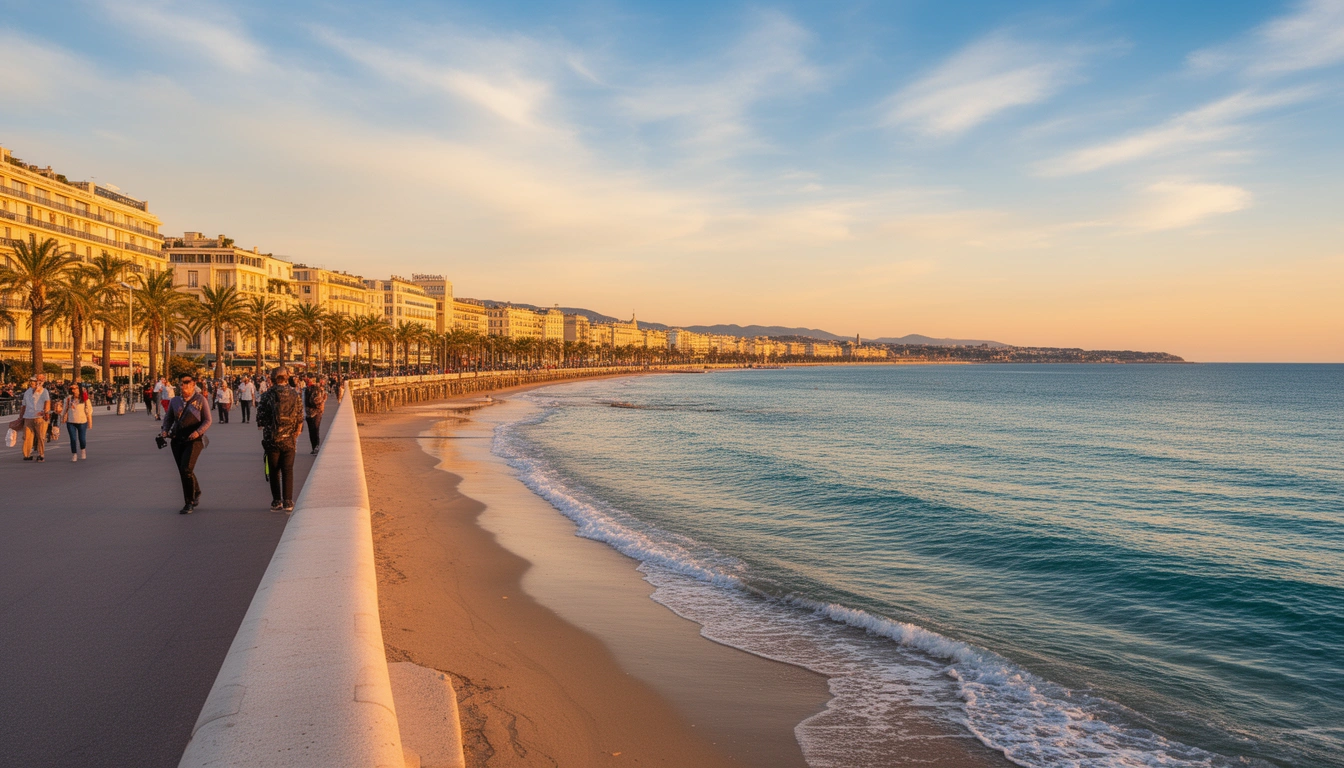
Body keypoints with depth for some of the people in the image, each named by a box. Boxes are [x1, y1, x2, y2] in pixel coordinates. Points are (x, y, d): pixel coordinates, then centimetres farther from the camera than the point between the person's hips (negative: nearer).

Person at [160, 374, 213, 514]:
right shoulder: (174, 401, 10)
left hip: (194, 440, -5)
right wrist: (165, 430, -2)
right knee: (184, 471, 12)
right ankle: (196, 493, 36)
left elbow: (208, 420, -3)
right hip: (177, 440, 5)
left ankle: (189, 503, -6)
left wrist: (198, 432, -18)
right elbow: (168, 418, 18)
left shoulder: (200, 399, -2)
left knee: (186, 469, -16)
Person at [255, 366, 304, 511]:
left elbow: (260, 419, -4)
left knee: (274, 471, 11)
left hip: (271, 439, -1)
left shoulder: (267, 396, -6)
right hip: (289, 440, 1)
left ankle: (276, 501, 14)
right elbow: (300, 419, 1)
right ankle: (288, 502, 3)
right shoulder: (295, 395, -1)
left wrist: (263, 428, 17)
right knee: (288, 471, 6)